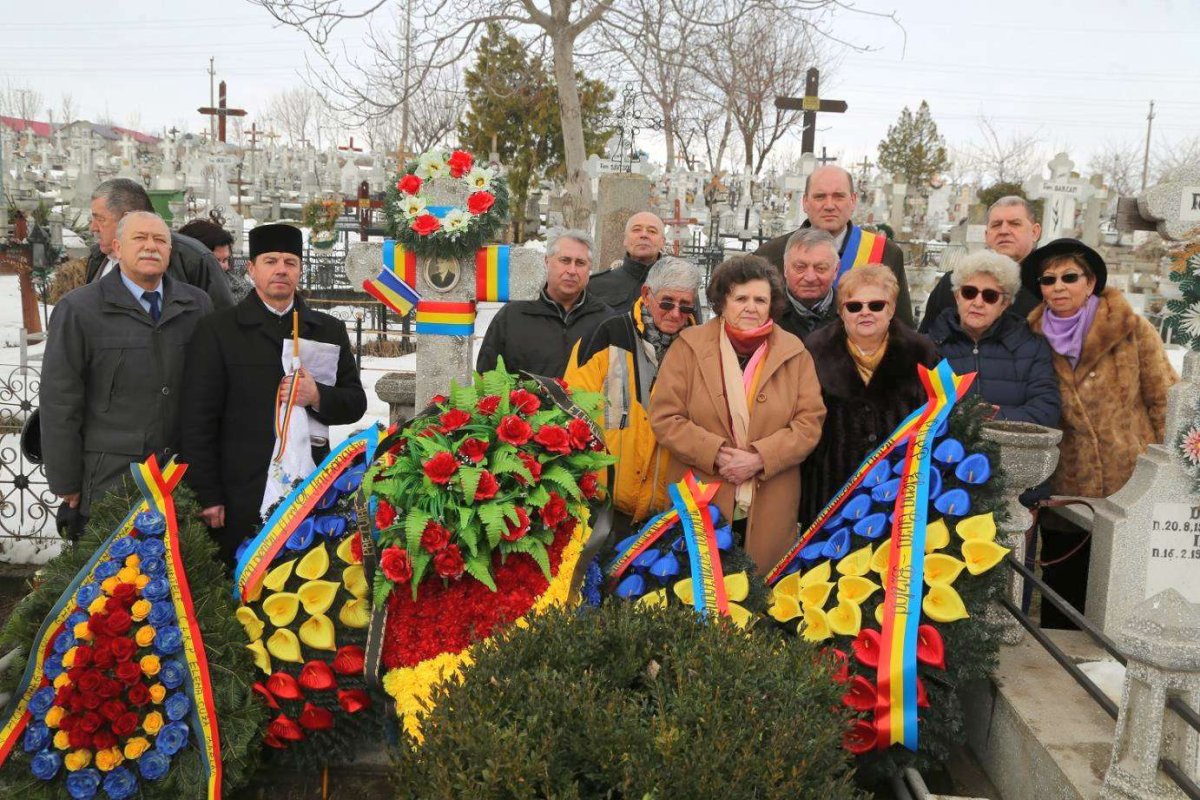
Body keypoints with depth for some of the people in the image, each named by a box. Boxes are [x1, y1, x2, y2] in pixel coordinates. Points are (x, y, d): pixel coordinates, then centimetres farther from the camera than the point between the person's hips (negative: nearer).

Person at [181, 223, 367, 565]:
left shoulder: (329, 329, 12)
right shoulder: (217, 331, 2)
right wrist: (208, 498, -6)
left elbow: (356, 403, 11)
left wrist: (318, 396, -11)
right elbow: (198, 419, -1)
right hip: (242, 500, -3)